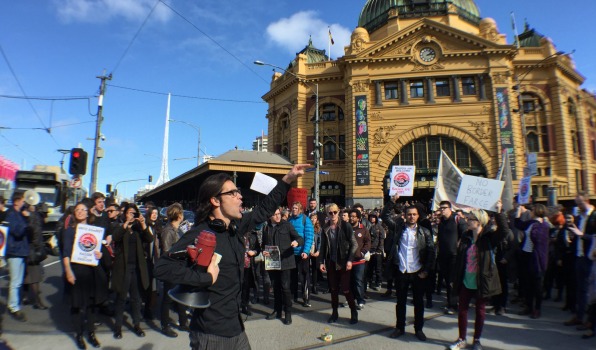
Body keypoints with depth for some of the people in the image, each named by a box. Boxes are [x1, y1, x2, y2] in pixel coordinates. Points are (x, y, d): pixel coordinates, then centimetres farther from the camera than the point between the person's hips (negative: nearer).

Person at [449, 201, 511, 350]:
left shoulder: (489, 236, -7)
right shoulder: (466, 236, 3)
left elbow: (504, 231, -29)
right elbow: (459, 258, 6)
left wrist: (499, 212, -36)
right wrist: (455, 279, 7)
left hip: (481, 282, -3)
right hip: (465, 281, 4)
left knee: (480, 311, 12)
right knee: (462, 309, 8)